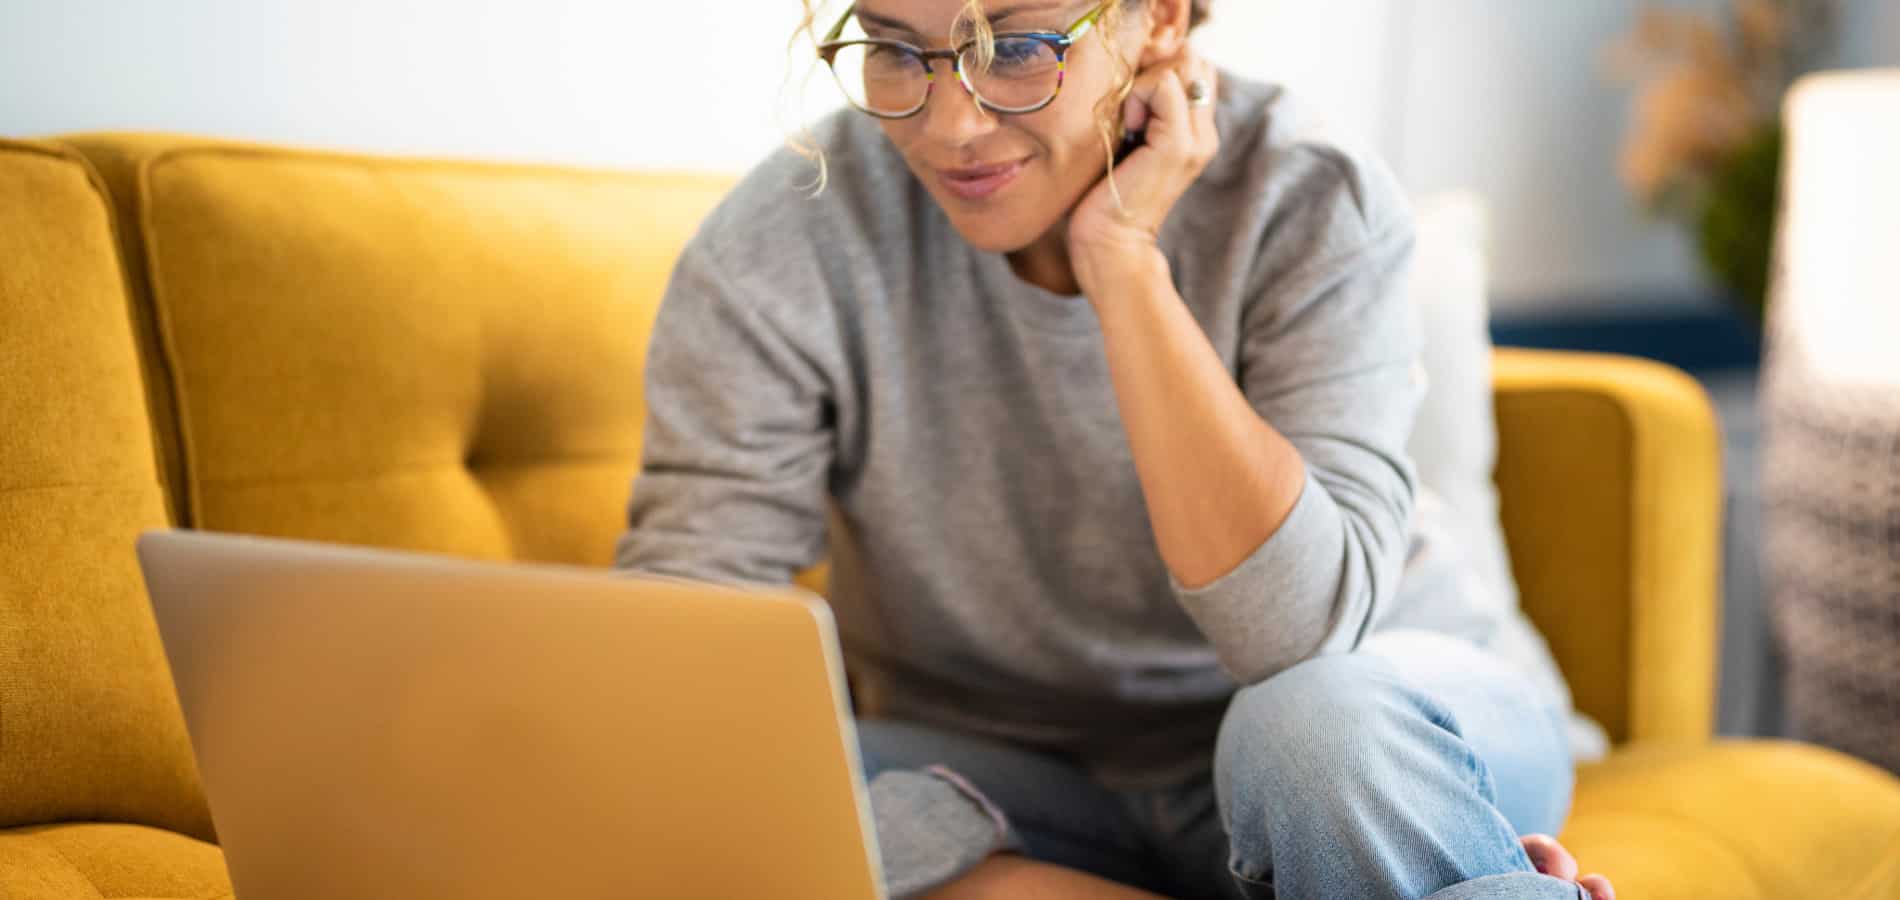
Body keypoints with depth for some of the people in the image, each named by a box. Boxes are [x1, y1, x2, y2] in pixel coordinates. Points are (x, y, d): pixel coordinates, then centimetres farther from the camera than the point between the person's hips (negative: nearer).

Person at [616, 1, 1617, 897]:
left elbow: (1298, 632, -30)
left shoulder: (1312, 203, -18)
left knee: (1332, 720, -38)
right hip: (1011, 784, 4)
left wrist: (1122, 261, -30)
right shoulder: (777, 255, -16)